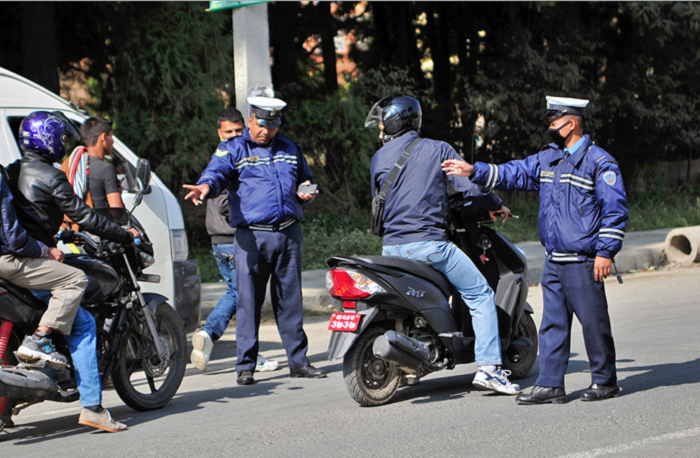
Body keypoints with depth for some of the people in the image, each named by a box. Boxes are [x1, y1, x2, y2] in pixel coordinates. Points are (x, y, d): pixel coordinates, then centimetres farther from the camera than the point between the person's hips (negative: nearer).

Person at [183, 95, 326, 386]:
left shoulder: (289, 149, 17)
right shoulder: (233, 149, 3)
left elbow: (306, 178, 30)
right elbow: (217, 172, -16)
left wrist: (306, 191, 7)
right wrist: (206, 186, -39)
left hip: (288, 234, 4)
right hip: (251, 237, -4)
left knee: (290, 300, 9)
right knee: (248, 301, -4)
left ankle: (298, 361, 16)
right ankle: (245, 366, 2)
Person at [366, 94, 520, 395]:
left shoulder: (378, 159, 9)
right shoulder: (438, 150, 0)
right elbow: (470, 187, -6)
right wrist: (496, 206, 13)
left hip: (391, 247, 4)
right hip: (428, 243, -4)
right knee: (480, 295, 4)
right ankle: (488, 367, -9)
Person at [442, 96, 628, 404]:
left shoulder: (599, 162, -7)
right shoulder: (547, 158, 14)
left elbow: (614, 209, -10)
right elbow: (513, 174, 18)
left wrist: (605, 252, -14)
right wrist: (473, 171, 7)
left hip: (583, 261, -7)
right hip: (554, 261, 7)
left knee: (593, 321, -1)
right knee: (553, 323, 7)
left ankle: (605, 381, 11)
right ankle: (550, 385, 10)